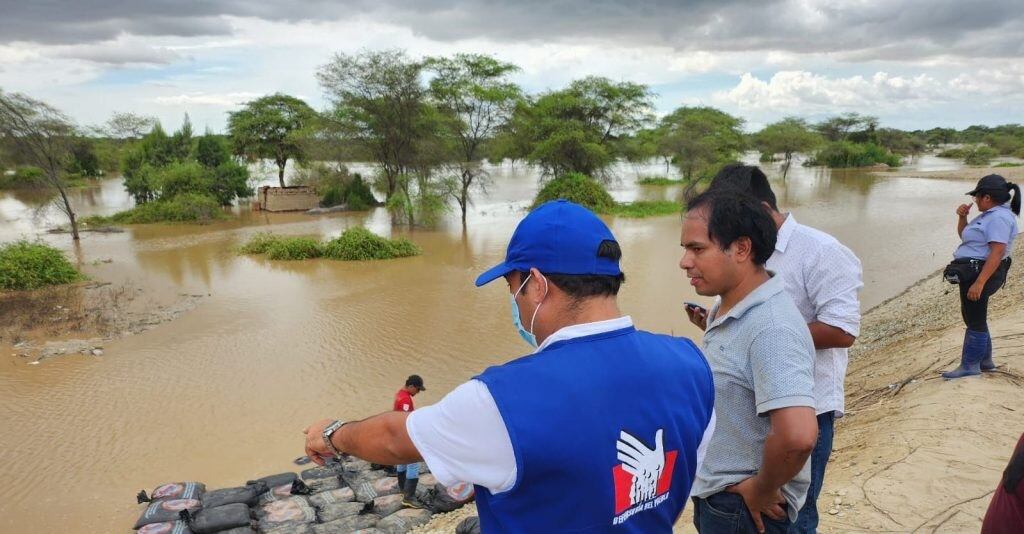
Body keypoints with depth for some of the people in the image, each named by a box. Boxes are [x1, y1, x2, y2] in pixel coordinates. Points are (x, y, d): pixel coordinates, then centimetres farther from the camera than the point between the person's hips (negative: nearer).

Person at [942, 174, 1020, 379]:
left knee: (975, 320, -4)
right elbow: (964, 235, 25)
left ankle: (970, 366, 4)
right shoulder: (990, 215, 14)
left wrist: (979, 282, -30)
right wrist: (962, 217, 6)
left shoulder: (999, 218, -19)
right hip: (972, 272, 11)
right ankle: (985, 360, 30)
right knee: (974, 317, 19)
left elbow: (997, 253, -26)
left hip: (980, 273, -11)